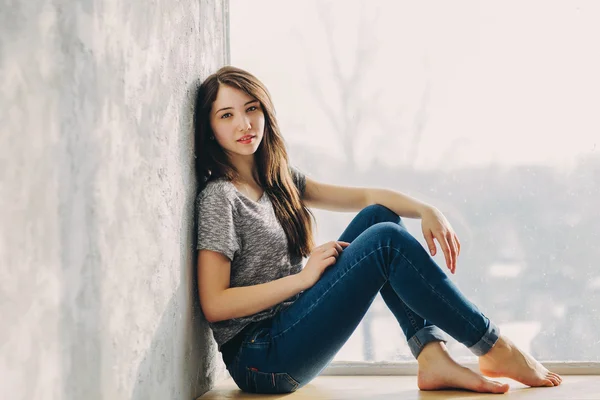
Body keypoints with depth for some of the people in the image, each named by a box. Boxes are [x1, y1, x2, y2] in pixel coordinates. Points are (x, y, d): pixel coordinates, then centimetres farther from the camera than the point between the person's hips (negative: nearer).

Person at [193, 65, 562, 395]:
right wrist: (304, 277, -18)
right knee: (385, 241, -18)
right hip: (261, 360, -8)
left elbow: (363, 197, 10)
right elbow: (214, 305, -18)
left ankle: (433, 357, -12)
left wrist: (425, 210, -7)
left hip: (290, 333, 8)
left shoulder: (278, 180, 12)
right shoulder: (218, 197, -12)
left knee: (380, 216, -1)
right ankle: (494, 349, -7)